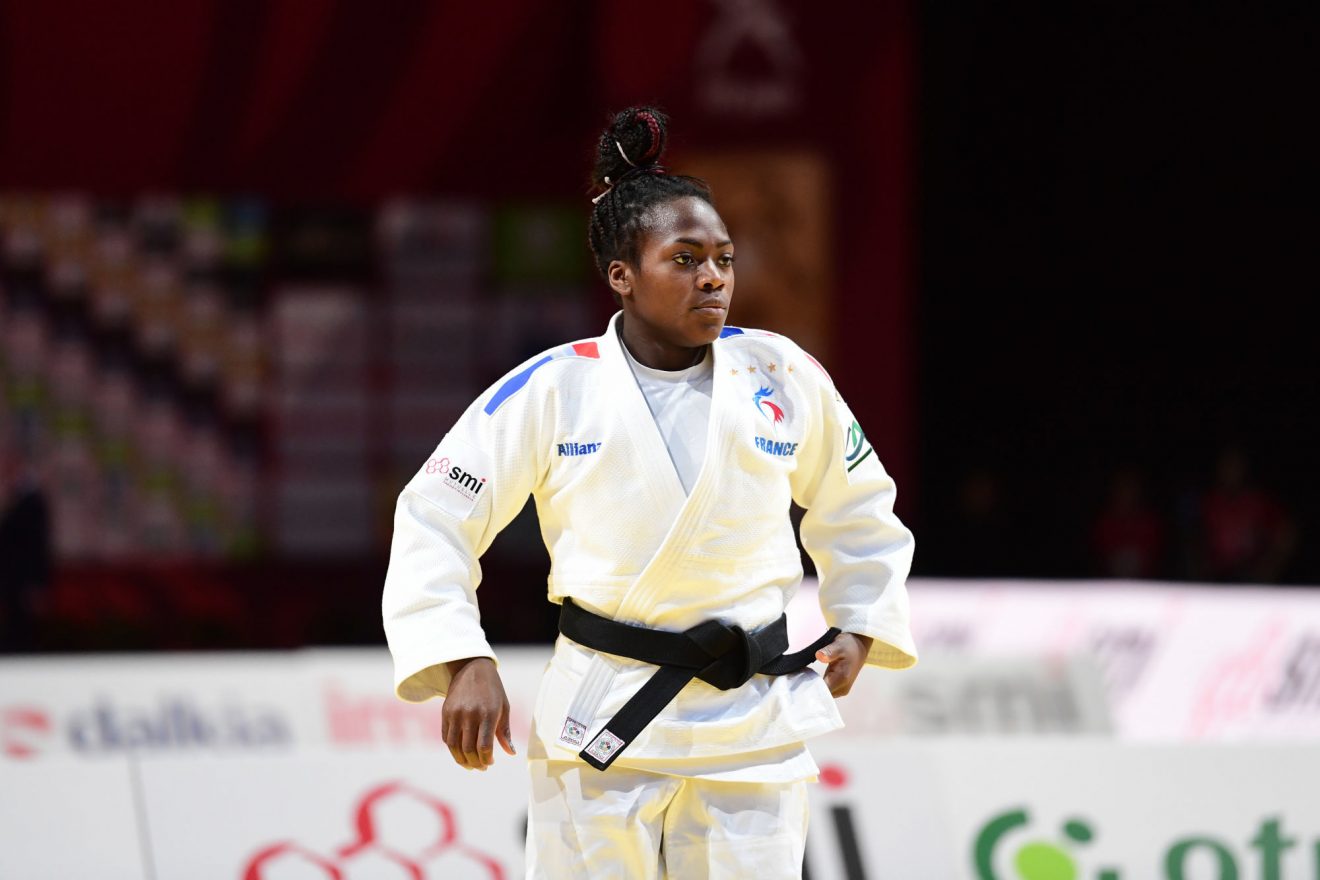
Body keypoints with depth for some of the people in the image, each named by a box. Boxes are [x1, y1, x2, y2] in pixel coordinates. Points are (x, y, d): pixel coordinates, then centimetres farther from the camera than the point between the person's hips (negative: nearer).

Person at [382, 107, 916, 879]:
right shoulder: (552, 392, -6)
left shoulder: (783, 378, 0)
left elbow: (857, 508, 19)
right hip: (603, 723, -2)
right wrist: (462, 662, -11)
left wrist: (861, 628, 9)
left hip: (753, 722, 2)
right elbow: (435, 520, -1)